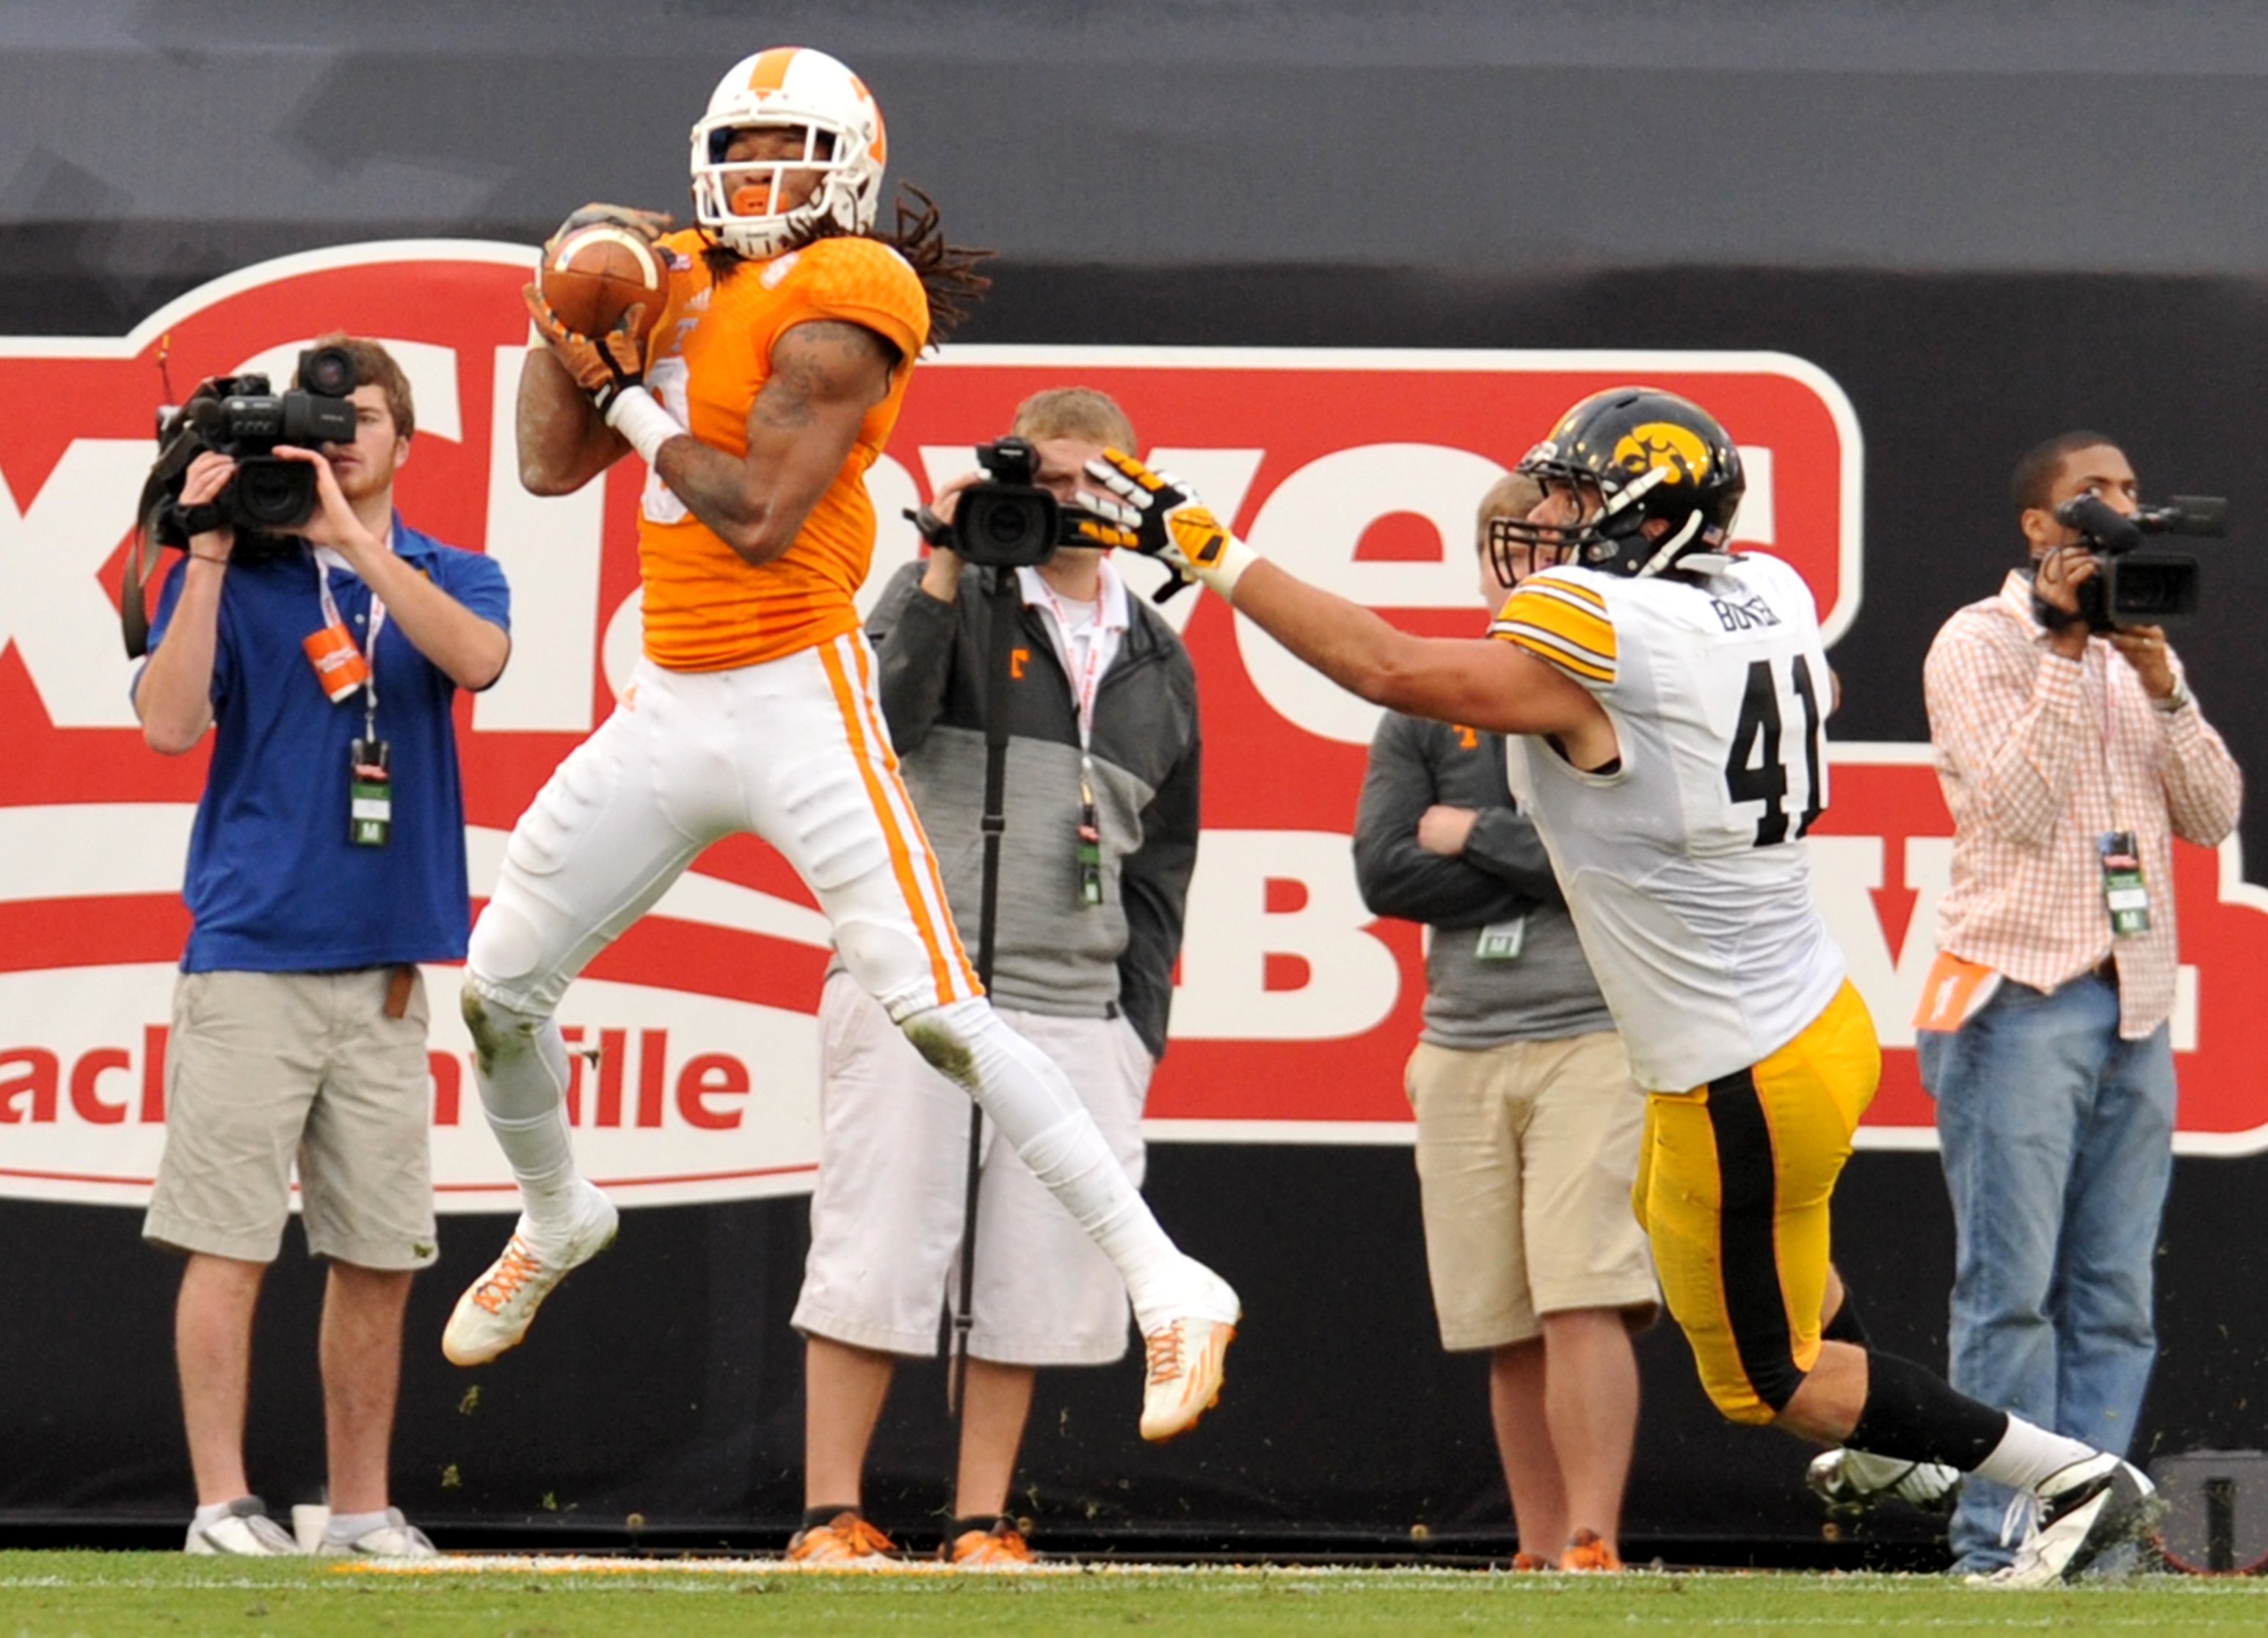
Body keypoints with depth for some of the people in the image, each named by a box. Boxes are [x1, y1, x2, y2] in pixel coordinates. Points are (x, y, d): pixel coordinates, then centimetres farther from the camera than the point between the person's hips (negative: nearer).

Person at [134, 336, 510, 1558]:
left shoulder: (450, 578, 11)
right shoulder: (229, 573, 4)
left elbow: (477, 657, -12)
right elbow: (170, 724, -9)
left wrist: (353, 536, -18)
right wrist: (208, 550, -12)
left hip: (386, 962, 3)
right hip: (250, 952, -3)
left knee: (380, 1256, 6)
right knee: (229, 1241, -6)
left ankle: (362, 1507, 14)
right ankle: (223, 1505, -4)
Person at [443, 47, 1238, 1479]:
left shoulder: (843, 301, -12)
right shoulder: (680, 282, 12)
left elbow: (757, 518, -19)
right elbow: (552, 465, 13)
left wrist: (632, 397, -8)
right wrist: (567, 325, -2)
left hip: (796, 700, -8)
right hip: (669, 705, 8)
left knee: (939, 1010, -17)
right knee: (499, 987, 13)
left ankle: (1169, 1289, -16)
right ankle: (559, 1220, 42)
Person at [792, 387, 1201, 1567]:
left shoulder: (1158, 662, 17)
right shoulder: (942, 596, 4)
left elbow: (1164, 860, 19)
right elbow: (884, 717, -15)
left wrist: (1140, 1022, 11)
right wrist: (948, 568, -17)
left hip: (1076, 1015, 4)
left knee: (1034, 1281, 1)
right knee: (877, 1265, -5)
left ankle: (979, 1527, 8)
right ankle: (829, 1521, -1)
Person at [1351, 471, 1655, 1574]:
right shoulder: (1427, 708, 12)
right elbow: (1384, 871, 0)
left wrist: (1475, 835, -5)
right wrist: (1554, 869, -7)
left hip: (1600, 1036, -4)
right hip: (1464, 1046, 4)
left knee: (1582, 1300, -15)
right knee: (1507, 1329, 5)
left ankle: (1593, 1548, -15)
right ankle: (1539, 1557, 12)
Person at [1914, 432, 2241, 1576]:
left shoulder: (2140, 652, 19)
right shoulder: (1978, 643, 0)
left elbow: (2213, 815, 9)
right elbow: (2017, 807, -13)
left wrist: (2160, 683, -4)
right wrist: (2065, 646, -13)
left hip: (2134, 1007, 6)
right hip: (2018, 999, -6)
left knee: (2114, 1297, 3)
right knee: (2012, 1288, -8)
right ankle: (1999, 1539, -8)